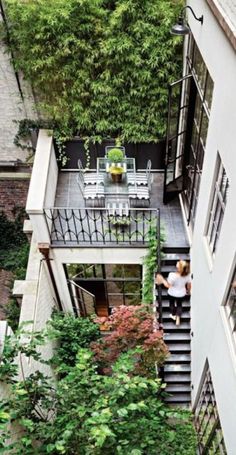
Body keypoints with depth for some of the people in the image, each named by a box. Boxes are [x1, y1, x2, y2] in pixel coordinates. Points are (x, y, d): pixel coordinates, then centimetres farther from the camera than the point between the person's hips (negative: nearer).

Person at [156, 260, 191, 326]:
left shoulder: (173, 276, -38)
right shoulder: (188, 275, -25)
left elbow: (168, 285, -26)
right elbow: (189, 285, -8)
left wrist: (162, 280, -13)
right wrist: (188, 290, 12)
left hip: (172, 293, -2)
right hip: (182, 294, 3)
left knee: (172, 303, 28)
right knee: (179, 305, 29)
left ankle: (173, 315, 51)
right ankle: (178, 319, 34)